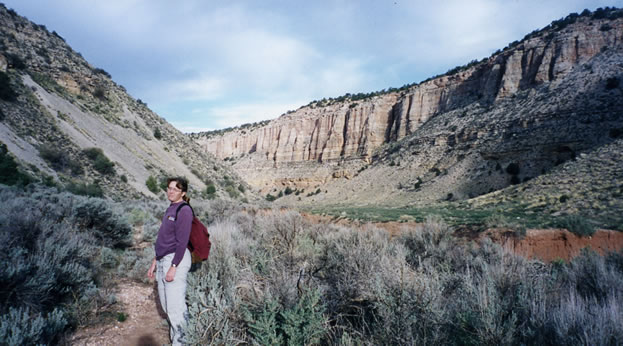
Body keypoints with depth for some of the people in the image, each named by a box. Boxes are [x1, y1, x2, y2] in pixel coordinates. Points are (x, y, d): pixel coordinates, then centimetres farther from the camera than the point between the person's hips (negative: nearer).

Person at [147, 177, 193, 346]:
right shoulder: (170, 209, 14)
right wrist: (155, 261, 18)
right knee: (167, 305, 18)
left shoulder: (184, 210, -13)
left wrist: (173, 267, -21)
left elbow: (182, 242, -18)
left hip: (176, 260, -9)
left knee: (175, 306, -3)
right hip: (163, 260, 9)